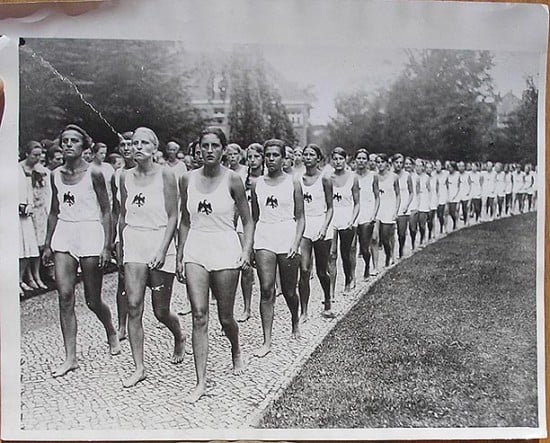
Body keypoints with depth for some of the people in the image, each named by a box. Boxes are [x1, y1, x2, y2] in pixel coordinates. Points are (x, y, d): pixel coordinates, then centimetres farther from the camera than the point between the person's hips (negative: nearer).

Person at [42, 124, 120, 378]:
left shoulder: (93, 173, -7)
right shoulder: (56, 175, 8)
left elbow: (106, 211, -5)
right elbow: (54, 212, 16)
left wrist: (106, 245, -11)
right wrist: (47, 244, 15)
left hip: (90, 233, -4)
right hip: (63, 235, 4)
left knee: (92, 301, 4)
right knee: (65, 296, -3)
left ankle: (111, 332, 35)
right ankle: (70, 358, 6)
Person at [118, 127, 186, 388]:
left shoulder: (165, 175, -6)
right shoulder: (126, 176, 7)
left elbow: (173, 216, -9)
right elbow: (123, 215, 15)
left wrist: (162, 249, -17)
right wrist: (122, 246, 14)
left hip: (160, 243, -3)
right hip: (134, 244, 4)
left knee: (161, 311, 4)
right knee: (133, 306, -5)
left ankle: (179, 338, 38)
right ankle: (139, 368, 7)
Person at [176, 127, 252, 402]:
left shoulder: (232, 179, -4)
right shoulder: (188, 179, 5)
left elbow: (248, 221, 1)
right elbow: (185, 222, 13)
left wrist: (246, 251, -11)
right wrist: (180, 256, 11)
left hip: (225, 250, -2)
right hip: (195, 250, 2)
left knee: (225, 317, 8)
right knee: (199, 316, -5)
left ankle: (236, 351, 41)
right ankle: (201, 382, 2)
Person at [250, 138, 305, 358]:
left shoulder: (293, 183, 1)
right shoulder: (257, 184, 8)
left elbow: (300, 218, 1)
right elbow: (254, 217, 14)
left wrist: (296, 243, -12)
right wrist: (249, 245, 8)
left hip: (287, 238, -1)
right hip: (264, 239, 1)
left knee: (289, 291, 9)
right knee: (266, 289, -7)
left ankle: (295, 322, 40)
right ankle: (266, 341, -1)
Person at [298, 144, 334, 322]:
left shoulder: (324, 179, -3)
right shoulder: (298, 179, 6)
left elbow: (330, 207, -2)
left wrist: (324, 227, -16)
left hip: (320, 224, -2)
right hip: (303, 226, 2)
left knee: (321, 271, 8)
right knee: (304, 270, -8)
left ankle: (327, 304, 32)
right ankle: (303, 312, -1)